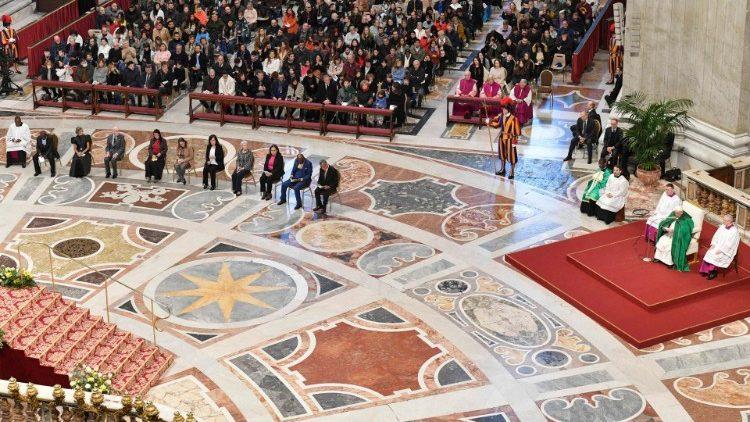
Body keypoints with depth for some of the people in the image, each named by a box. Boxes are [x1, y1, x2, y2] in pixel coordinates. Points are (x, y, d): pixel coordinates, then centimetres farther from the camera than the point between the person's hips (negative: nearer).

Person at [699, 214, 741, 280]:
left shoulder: (734, 231, -18)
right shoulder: (722, 226, 4)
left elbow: (729, 244, -20)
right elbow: (716, 236, 9)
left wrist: (721, 250, -22)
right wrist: (713, 245, -4)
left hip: (726, 251, -7)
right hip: (717, 246, 7)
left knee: (715, 256, -27)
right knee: (709, 253, -17)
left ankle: (714, 272, -9)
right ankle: (706, 270, -12)